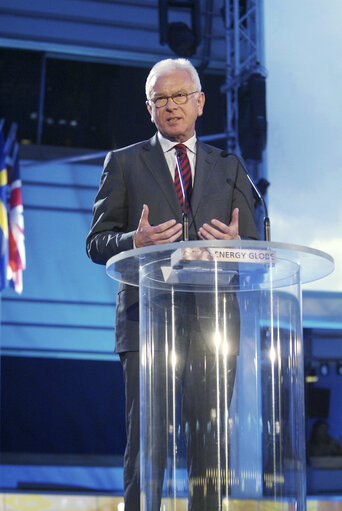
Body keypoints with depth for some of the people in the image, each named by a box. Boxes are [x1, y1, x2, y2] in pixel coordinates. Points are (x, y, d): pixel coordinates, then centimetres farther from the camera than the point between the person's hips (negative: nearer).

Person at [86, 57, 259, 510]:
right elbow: (97, 243, 8)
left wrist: (234, 244, -9)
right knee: (146, 442, -8)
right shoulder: (124, 163, 13)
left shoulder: (228, 168, 18)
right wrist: (136, 241, -14)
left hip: (214, 321, 2)